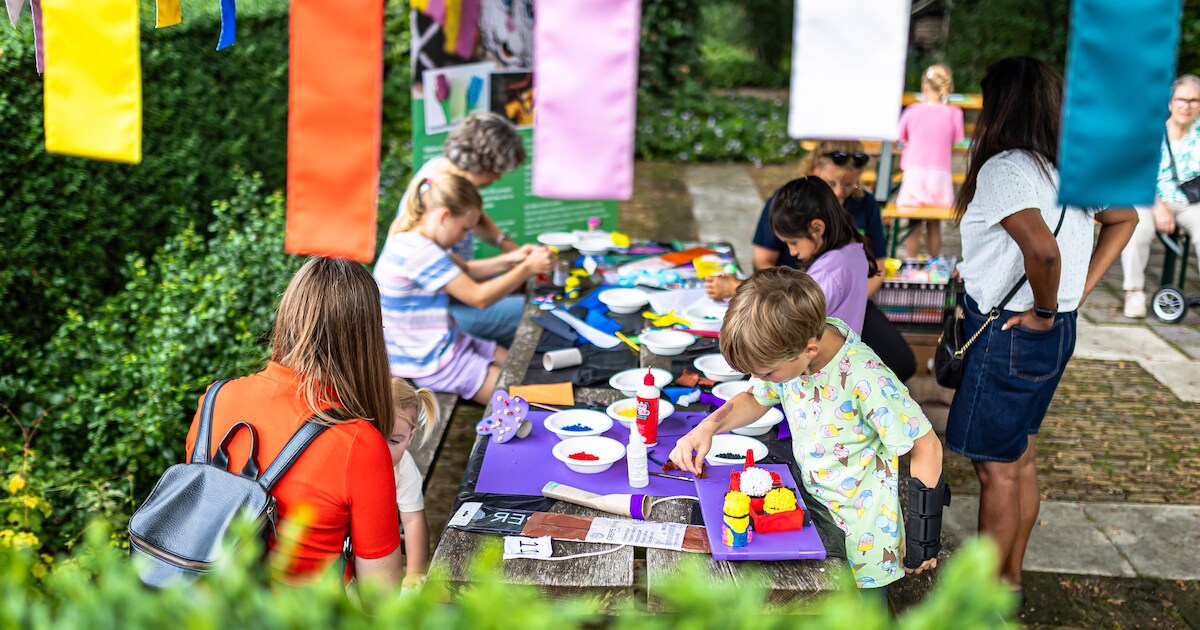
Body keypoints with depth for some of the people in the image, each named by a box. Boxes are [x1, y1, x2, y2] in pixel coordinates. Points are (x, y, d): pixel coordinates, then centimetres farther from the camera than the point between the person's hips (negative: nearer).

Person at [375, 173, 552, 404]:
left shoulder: (413, 238, 4)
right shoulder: (420, 253, -27)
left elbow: (465, 270, 17)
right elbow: (479, 298, -24)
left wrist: (509, 261, 2)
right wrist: (527, 269, -16)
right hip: (427, 363, -11)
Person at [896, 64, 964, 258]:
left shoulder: (912, 111, -4)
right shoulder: (953, 114, -2)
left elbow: (899, 139, 7)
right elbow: (953, 148, 3)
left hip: (915, 172, -1)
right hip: (940, 175, 1)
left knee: (913, 226, 3)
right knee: (934, 225, 12)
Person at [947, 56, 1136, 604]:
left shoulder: (1002, 169, -21)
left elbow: (1043, 250, -36)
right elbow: (1124, 218, 20)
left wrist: (1045, 309, -18)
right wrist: (1080, 292, 12)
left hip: (1010, 333, -9)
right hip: (1057, 333, 9)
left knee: (996, 469, 4)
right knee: (1020, 459, 20)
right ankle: (1011, 576, 34)